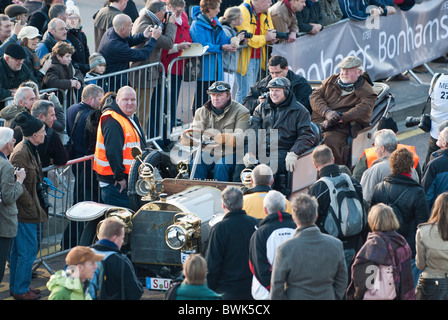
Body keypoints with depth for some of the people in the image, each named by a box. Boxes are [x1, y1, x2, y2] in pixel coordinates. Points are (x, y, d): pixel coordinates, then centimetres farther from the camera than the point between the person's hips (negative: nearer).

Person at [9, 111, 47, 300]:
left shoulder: (30, 150, 11)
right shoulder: (21, 153, -20)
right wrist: (31, 208, -18)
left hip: (28, 209, 10)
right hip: (25, 212, -10)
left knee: (18, 250, 17)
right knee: (28, 250, -4)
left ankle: (16, 286, 26)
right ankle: (20, 290, 4)